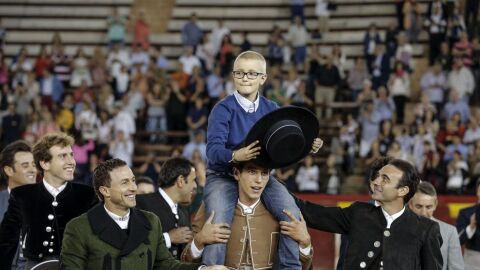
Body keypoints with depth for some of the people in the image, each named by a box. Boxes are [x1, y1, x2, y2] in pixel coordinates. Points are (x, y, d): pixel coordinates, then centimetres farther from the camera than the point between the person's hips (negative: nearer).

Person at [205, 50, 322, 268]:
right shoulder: (223, 109, -11)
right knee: (218, 226, -26)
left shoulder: (271, 109, 3)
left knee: (293, 216, -14)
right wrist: (235, 155, -44)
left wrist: (306, 146, -19)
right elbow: (213, 149, -23)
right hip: (224, 175, -4)